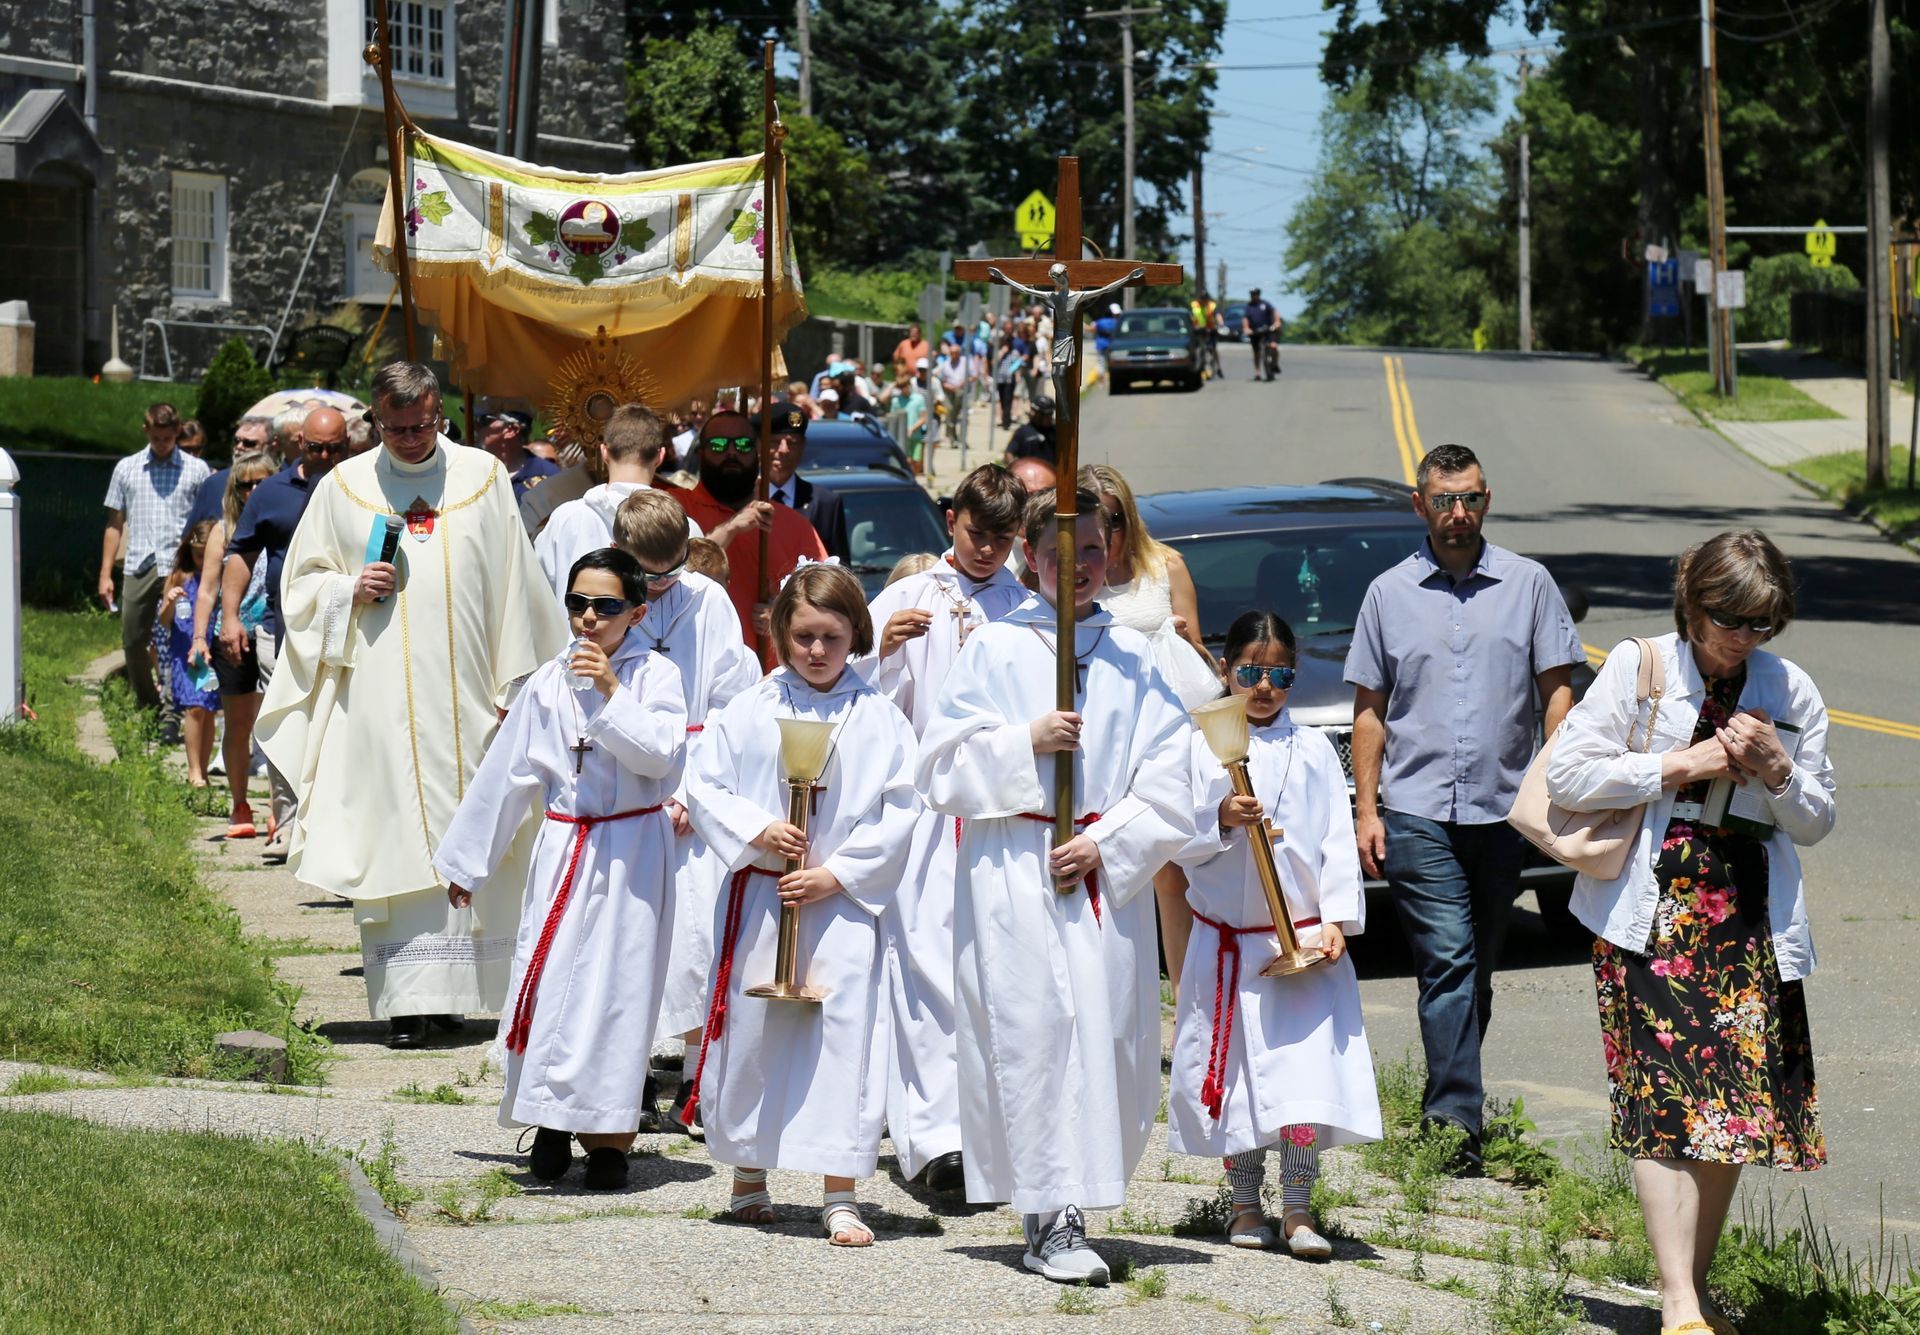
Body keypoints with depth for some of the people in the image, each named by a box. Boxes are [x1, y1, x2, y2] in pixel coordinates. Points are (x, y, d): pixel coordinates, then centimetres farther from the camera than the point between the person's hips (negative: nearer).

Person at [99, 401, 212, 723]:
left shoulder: (197, 471, 6)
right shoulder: (127, 469, 12)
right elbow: (115, 524, 15)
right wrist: (105, 573, 9)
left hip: (181, 570, -3)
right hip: (138, 568, 3)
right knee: (133, 643, 6)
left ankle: (172, 712, -3)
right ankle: (147, 707, 21)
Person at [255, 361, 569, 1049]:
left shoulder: (484, 477, 6)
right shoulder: (343, 487, 7)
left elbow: (513, 588, 7)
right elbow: (300, 584, 13)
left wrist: (513, 685, 3)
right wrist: (350, 591, -8)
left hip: (465, 695, 1)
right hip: (379, 700, 0)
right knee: (395, 842, -5)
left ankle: (450, 987, 9)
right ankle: (407, 998, -5)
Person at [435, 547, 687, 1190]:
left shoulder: (655, 674, -3)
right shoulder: (548, 683, 5)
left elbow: (664, 754, -16)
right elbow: (507, 773, 12)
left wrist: (611, 693, -20)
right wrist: (465, 861, 17)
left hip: (632, 853, -3)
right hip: (563, 847, 3)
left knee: (617, 982, -4)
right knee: (548, 978, -1)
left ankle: (608, 1134, 5)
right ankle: (552, 1123, 14)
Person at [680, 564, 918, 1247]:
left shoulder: (880, 720, 1)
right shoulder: (750, 711, 4)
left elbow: (900, 815, -2)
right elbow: (704, 787, 4)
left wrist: (836, 875, -10)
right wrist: (757, 832, -11)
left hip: (847, 902, -2)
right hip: (759, 898, 2)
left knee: (845, 1033, -7)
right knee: (751, 1031, 7)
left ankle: (840, 1196, -3)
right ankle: (748, 1175, 25)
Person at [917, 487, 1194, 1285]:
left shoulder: (1133, 661, 11)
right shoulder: (993, 650, 7)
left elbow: (1167, 785, 6)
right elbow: (942, 764, 2)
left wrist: (1107, 844, -7)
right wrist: (1026, 741, -11)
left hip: (1108, 873, 3)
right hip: (1012, 872, -3)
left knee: (1111, 1030, -1)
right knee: (1035, 1029, -10)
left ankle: (1067, 1203, 11)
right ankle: (1053, 1221, -11)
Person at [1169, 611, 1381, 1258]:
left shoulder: (1314, 750, 8)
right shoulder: (1205, 747, 4)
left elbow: (1337, 840, 6)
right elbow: (1180, 841, 0)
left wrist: (1337, 919, -5)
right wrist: (1221, 819, -19)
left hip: (1304, 939, 0)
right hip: (1226, 940, 0)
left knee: (1306, 1070, -11)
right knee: (1236, 1075, 4)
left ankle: (1297, 1210, -6)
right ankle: (1245, 1204, 17)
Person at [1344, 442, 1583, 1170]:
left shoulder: (1529, 585, 6)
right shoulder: (1389, 593, 7)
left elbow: (1557, 692, 7)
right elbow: (1370, 708, 10)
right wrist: (1366, 809, 3)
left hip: (1503, 808, 1)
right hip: (1418, 810, -1)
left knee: (1477, 968, 9)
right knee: (1448, 963, -12)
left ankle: (1447, 1104, 23)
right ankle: (1458, 1124, -15)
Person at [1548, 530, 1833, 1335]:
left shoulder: (1790, 692, 9)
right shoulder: (1640, 668, 1)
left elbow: (1816, 821, 14)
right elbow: (1568, 775, -5)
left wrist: (1776, 769, -6)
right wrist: (1680, 764, -10)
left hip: (1751, 919, 4)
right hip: (1653, 912, -4)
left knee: (1734, 1104, 3)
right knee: (1667, 1099, -12)